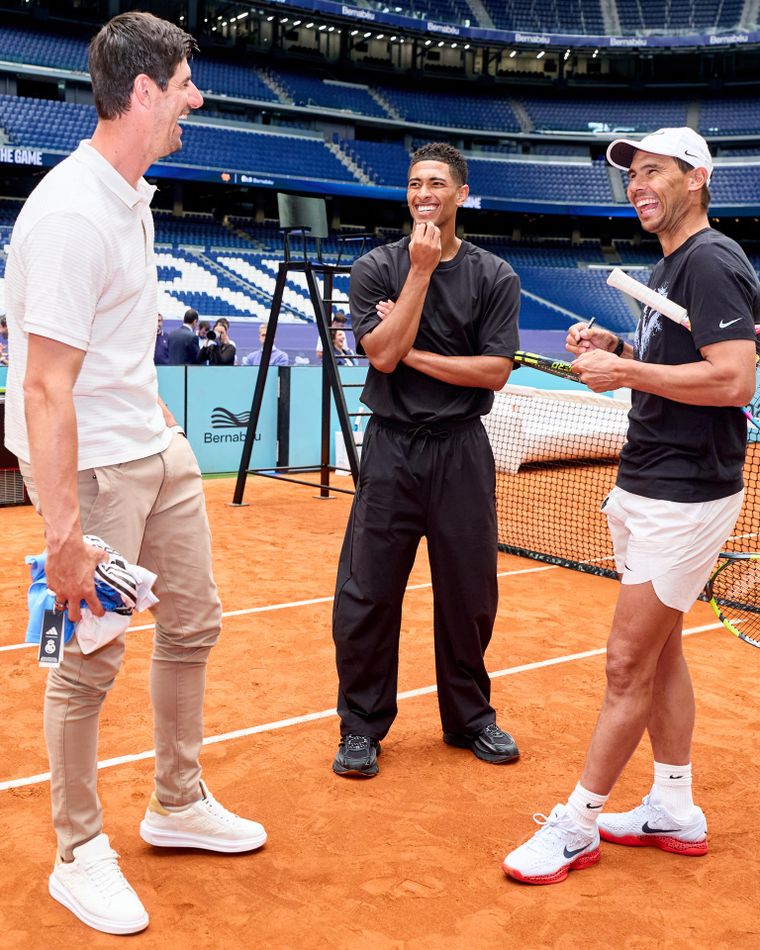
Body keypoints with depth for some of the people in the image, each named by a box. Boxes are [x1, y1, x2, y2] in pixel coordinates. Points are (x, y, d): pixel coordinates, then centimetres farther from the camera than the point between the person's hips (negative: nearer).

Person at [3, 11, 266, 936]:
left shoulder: (131, 194, 8)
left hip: (155, 445, 10)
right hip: (90, 463, -9)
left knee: (192, 623, 16)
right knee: (92, 657, 1)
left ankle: (178, 805, 35)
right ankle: (79, 856, 21)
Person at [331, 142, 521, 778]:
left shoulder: (495, 277, 3)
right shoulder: (376, 268, 2)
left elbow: (496, 371, -5)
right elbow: (383, 354, -12)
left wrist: (415, 354, -10)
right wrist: (421, 270, -12)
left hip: (461, 451, 1)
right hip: (392, 447, -1)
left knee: (469, 592, 8)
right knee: (368, 594, -1)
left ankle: (469, 717, 27)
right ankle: (363, 726, 16)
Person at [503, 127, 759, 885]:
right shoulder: (667, 267, 15)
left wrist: (625, 372, -19)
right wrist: (616, 347, 7)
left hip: (686, 495, -10)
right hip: (648, 487, 10)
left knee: (628, 664, -3)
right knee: (660, 653, 15)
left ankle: (576, 824, 8)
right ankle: (674, 810, 27)